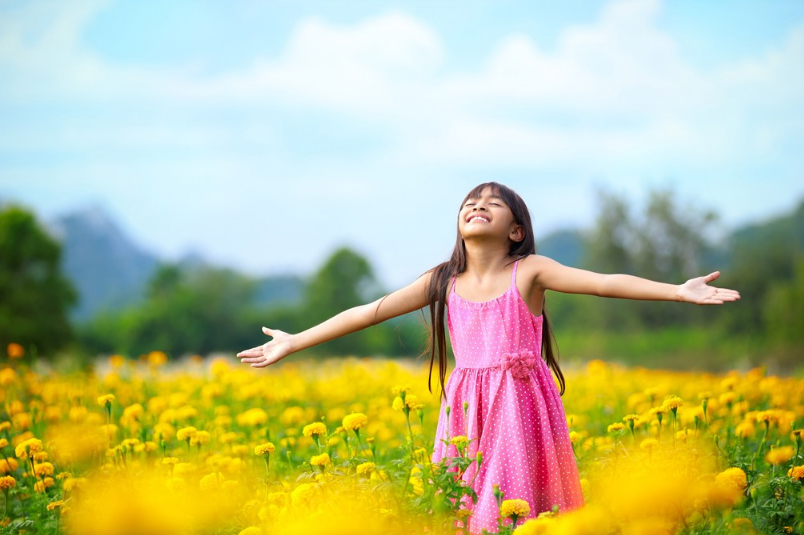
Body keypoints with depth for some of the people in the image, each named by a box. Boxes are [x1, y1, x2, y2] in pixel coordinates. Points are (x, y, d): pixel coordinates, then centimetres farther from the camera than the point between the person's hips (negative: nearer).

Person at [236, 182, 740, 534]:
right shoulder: (443, 281, 9)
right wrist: (294, 341, 9)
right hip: (466, 411, 3)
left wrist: (678, 290, -24)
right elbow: (370, 311, 10)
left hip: (521, 407, -3)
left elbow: (604, 282, -12)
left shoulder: (529, 271, -1)